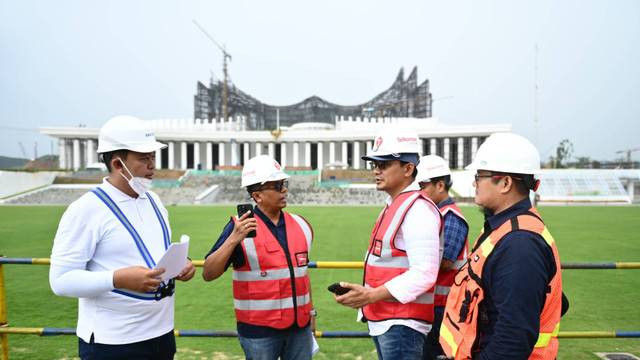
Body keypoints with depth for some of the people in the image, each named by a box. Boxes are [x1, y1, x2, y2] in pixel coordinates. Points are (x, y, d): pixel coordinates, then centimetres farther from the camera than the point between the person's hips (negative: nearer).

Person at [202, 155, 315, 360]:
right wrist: (233, 239, -28)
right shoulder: (241, 228, -11)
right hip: (259, 331, -4)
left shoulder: (301, 226, 4)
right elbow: (208, 274, -16)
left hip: (300, 327, 5)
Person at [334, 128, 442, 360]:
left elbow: (424, 273, -24)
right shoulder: (393, 206, 14)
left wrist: (372, 295, -24)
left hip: (402, 324, -9)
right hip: (382, 321, 9)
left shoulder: (418, 210, -17)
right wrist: (363, 294, 8)